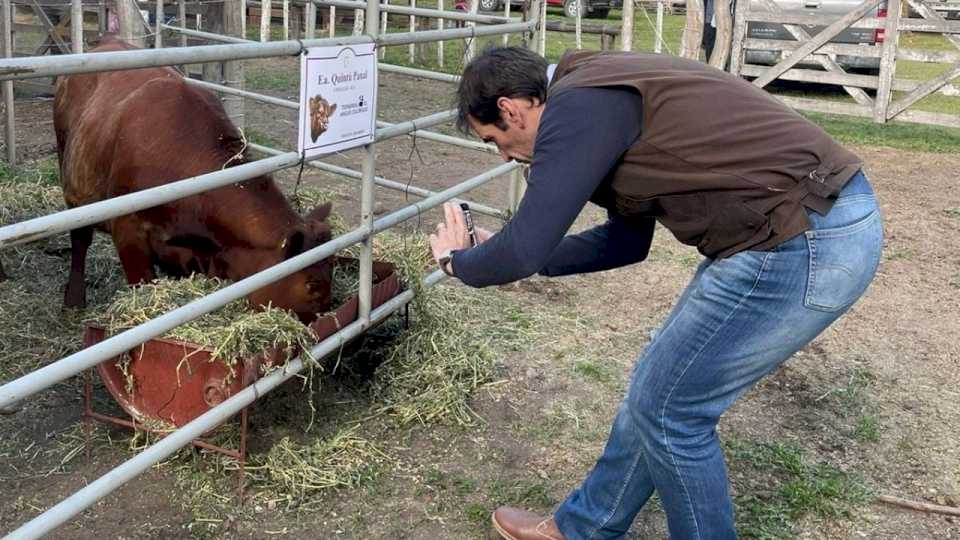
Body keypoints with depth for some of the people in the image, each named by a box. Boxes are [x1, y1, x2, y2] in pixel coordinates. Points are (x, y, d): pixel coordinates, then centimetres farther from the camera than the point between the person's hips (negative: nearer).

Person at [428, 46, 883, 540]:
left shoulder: (576, 107, -14)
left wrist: (459, 261, 7)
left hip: (805, 242, -10)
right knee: (657, 389, 18)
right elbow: (627, 240, 24)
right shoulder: (607, 98, 17)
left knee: (669, 409, 4)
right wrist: (502, 254, 25)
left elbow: (523, 252, -15)